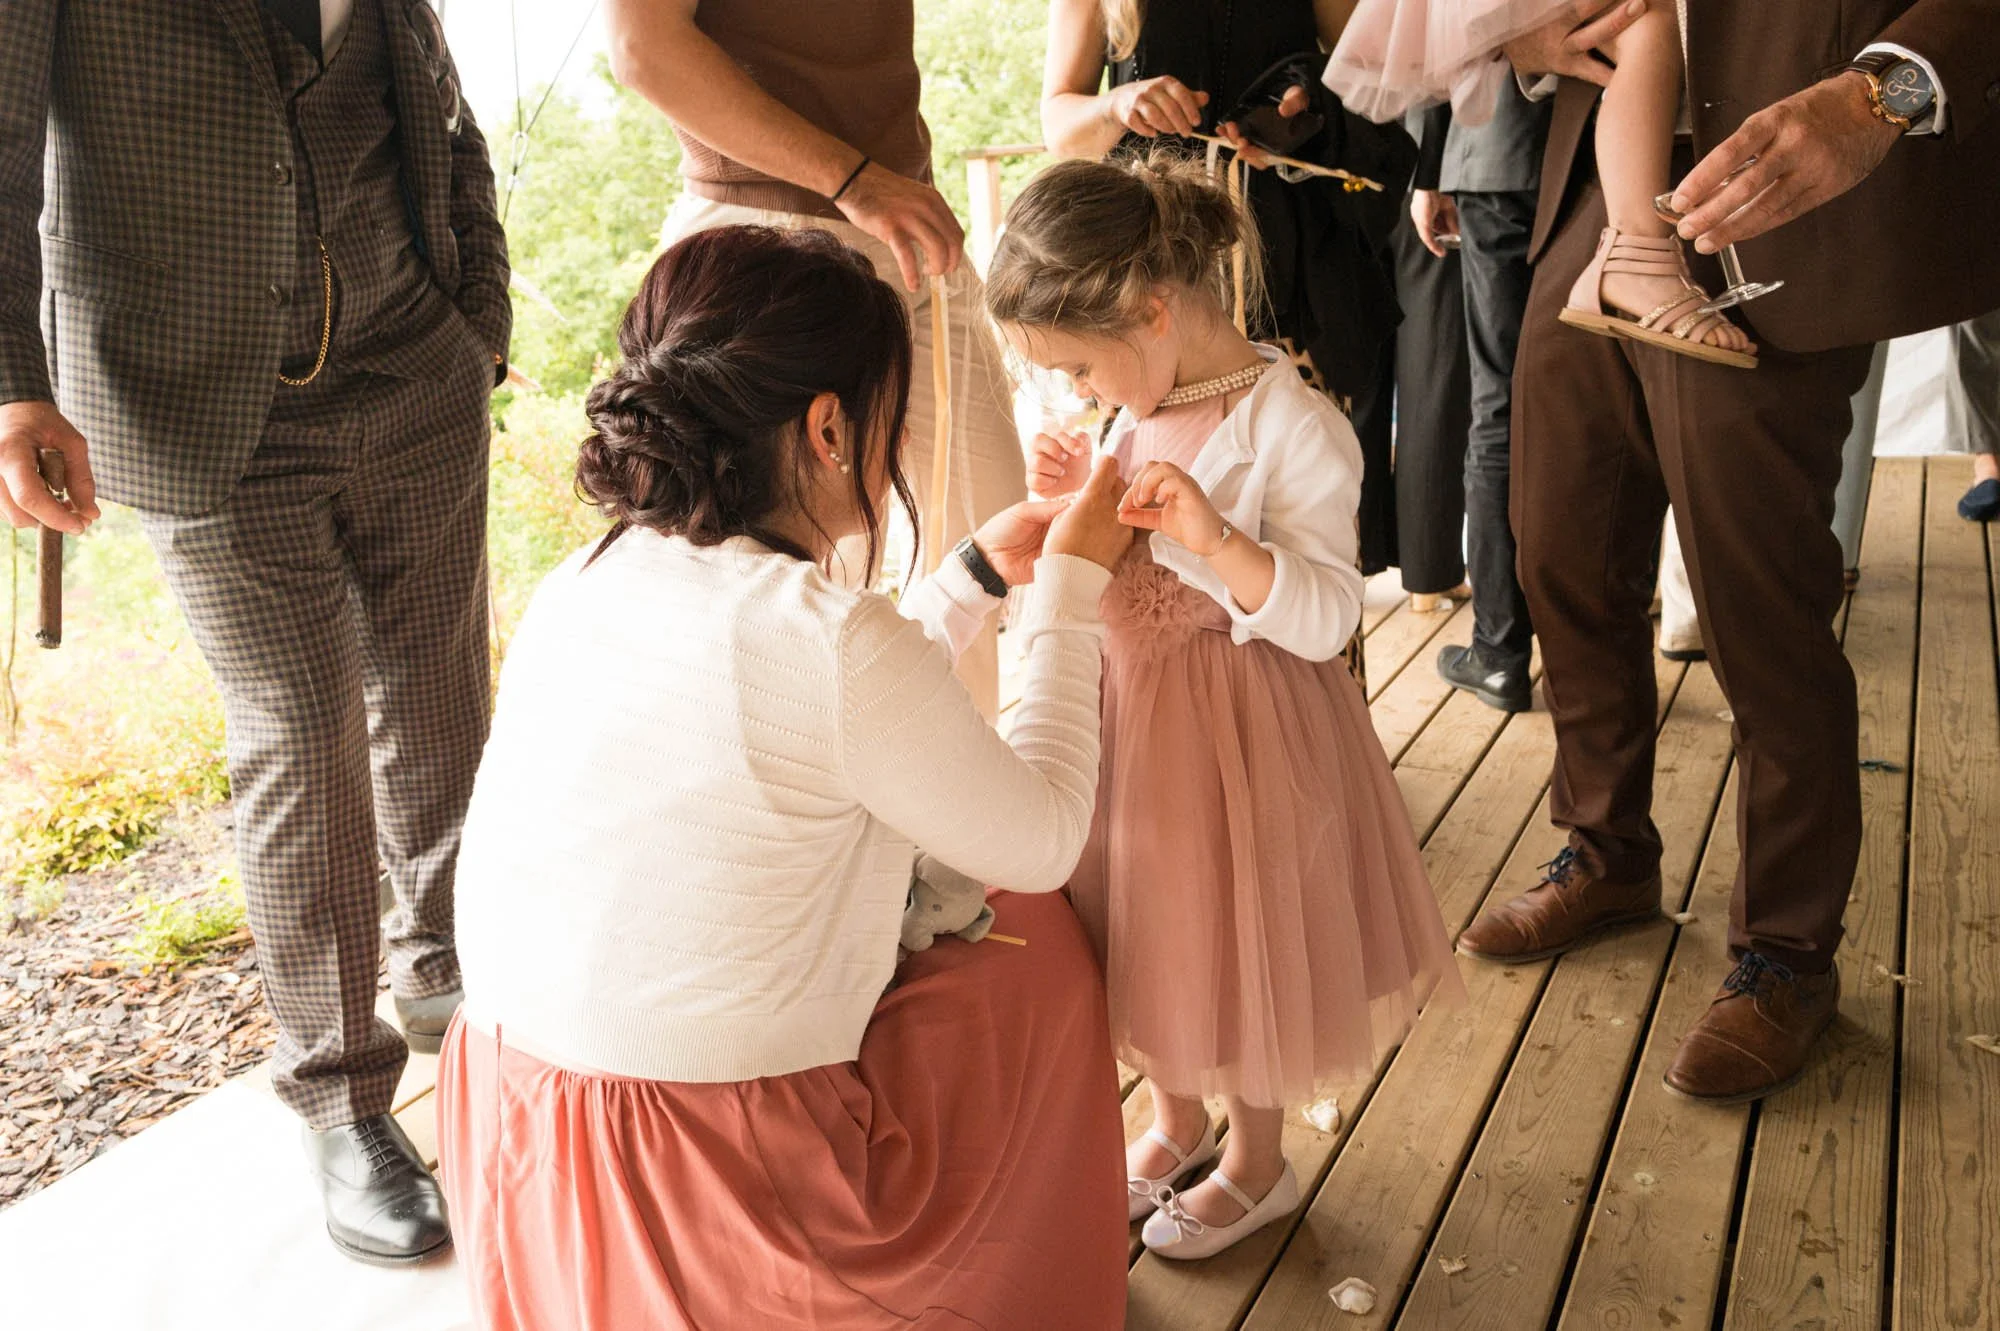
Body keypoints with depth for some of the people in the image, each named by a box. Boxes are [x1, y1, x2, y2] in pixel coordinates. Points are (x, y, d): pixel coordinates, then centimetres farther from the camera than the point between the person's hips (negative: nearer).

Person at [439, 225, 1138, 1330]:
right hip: (720, 1209, -7)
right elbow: (1044, 842, -7)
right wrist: (1068, 592, 3)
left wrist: (982, 572, 21)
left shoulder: (582, 586, 0)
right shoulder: (837, 639, -24)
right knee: (1036, 943, 15)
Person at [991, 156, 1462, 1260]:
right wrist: (1080, 499, -4)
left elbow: (1325, 619, -24)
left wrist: (1215, 538, -37)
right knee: (1150, 927, 21)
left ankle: (1256, 1165, 36)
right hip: (1131, 712, 7)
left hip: (1234, 731, -7)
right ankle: (1176, 1122, 46)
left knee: (1235, 942, 11)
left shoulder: (1288, 426, -22)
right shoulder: (1142, 411, 1)